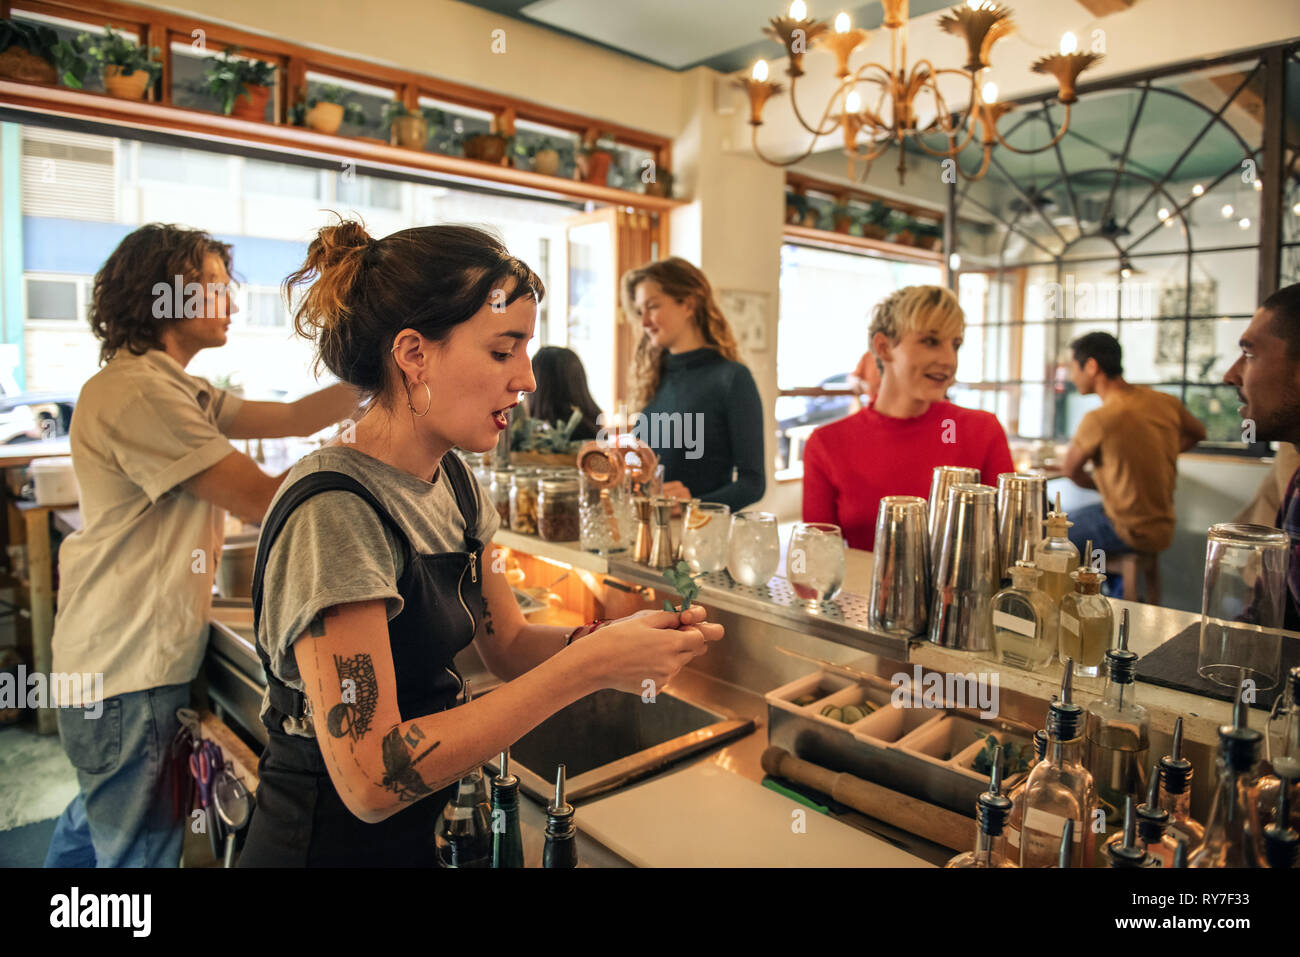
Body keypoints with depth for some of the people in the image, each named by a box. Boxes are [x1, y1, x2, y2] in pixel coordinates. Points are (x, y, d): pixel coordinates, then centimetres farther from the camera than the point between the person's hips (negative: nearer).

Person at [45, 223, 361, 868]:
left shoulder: (176, 389, 13)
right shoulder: (136, 392, -21)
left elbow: (294, 417, 6)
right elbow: (262, 500, -23)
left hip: (141, 652, 10)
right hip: (128, 669, -10)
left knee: (99, 819, 27)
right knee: (141, 847, 5)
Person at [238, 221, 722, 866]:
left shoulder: (452, 479, -2)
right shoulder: (334, 511, -27)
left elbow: (508, 645, 3)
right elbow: (371, 780, -28)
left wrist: (612, 638, -16)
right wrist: (587, 666, -30)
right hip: (335, 842, -7)